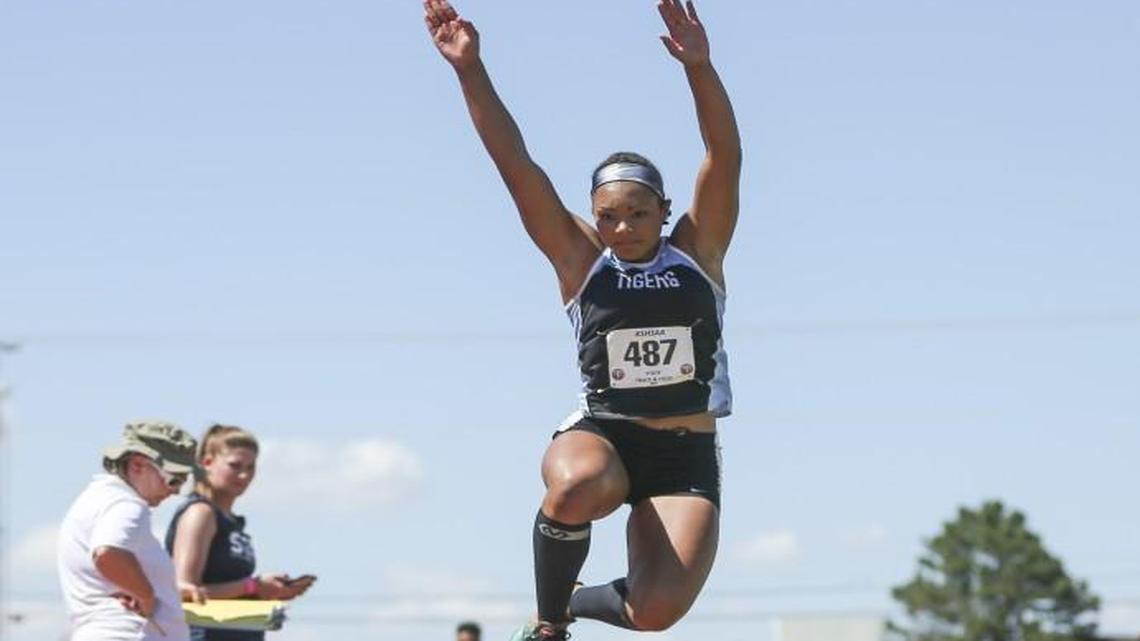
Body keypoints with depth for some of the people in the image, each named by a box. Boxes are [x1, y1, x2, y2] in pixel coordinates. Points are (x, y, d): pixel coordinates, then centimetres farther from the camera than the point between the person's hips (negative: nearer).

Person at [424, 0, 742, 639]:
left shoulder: (698, 253, 3)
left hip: (686, 454, 0)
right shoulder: (581, 261, 3)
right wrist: (470, 69, -15)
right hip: (600, 434, 0)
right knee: (577, 489, -39)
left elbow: (724, 158, -11)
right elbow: (516, 165, -5)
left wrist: (699, 67, -28)